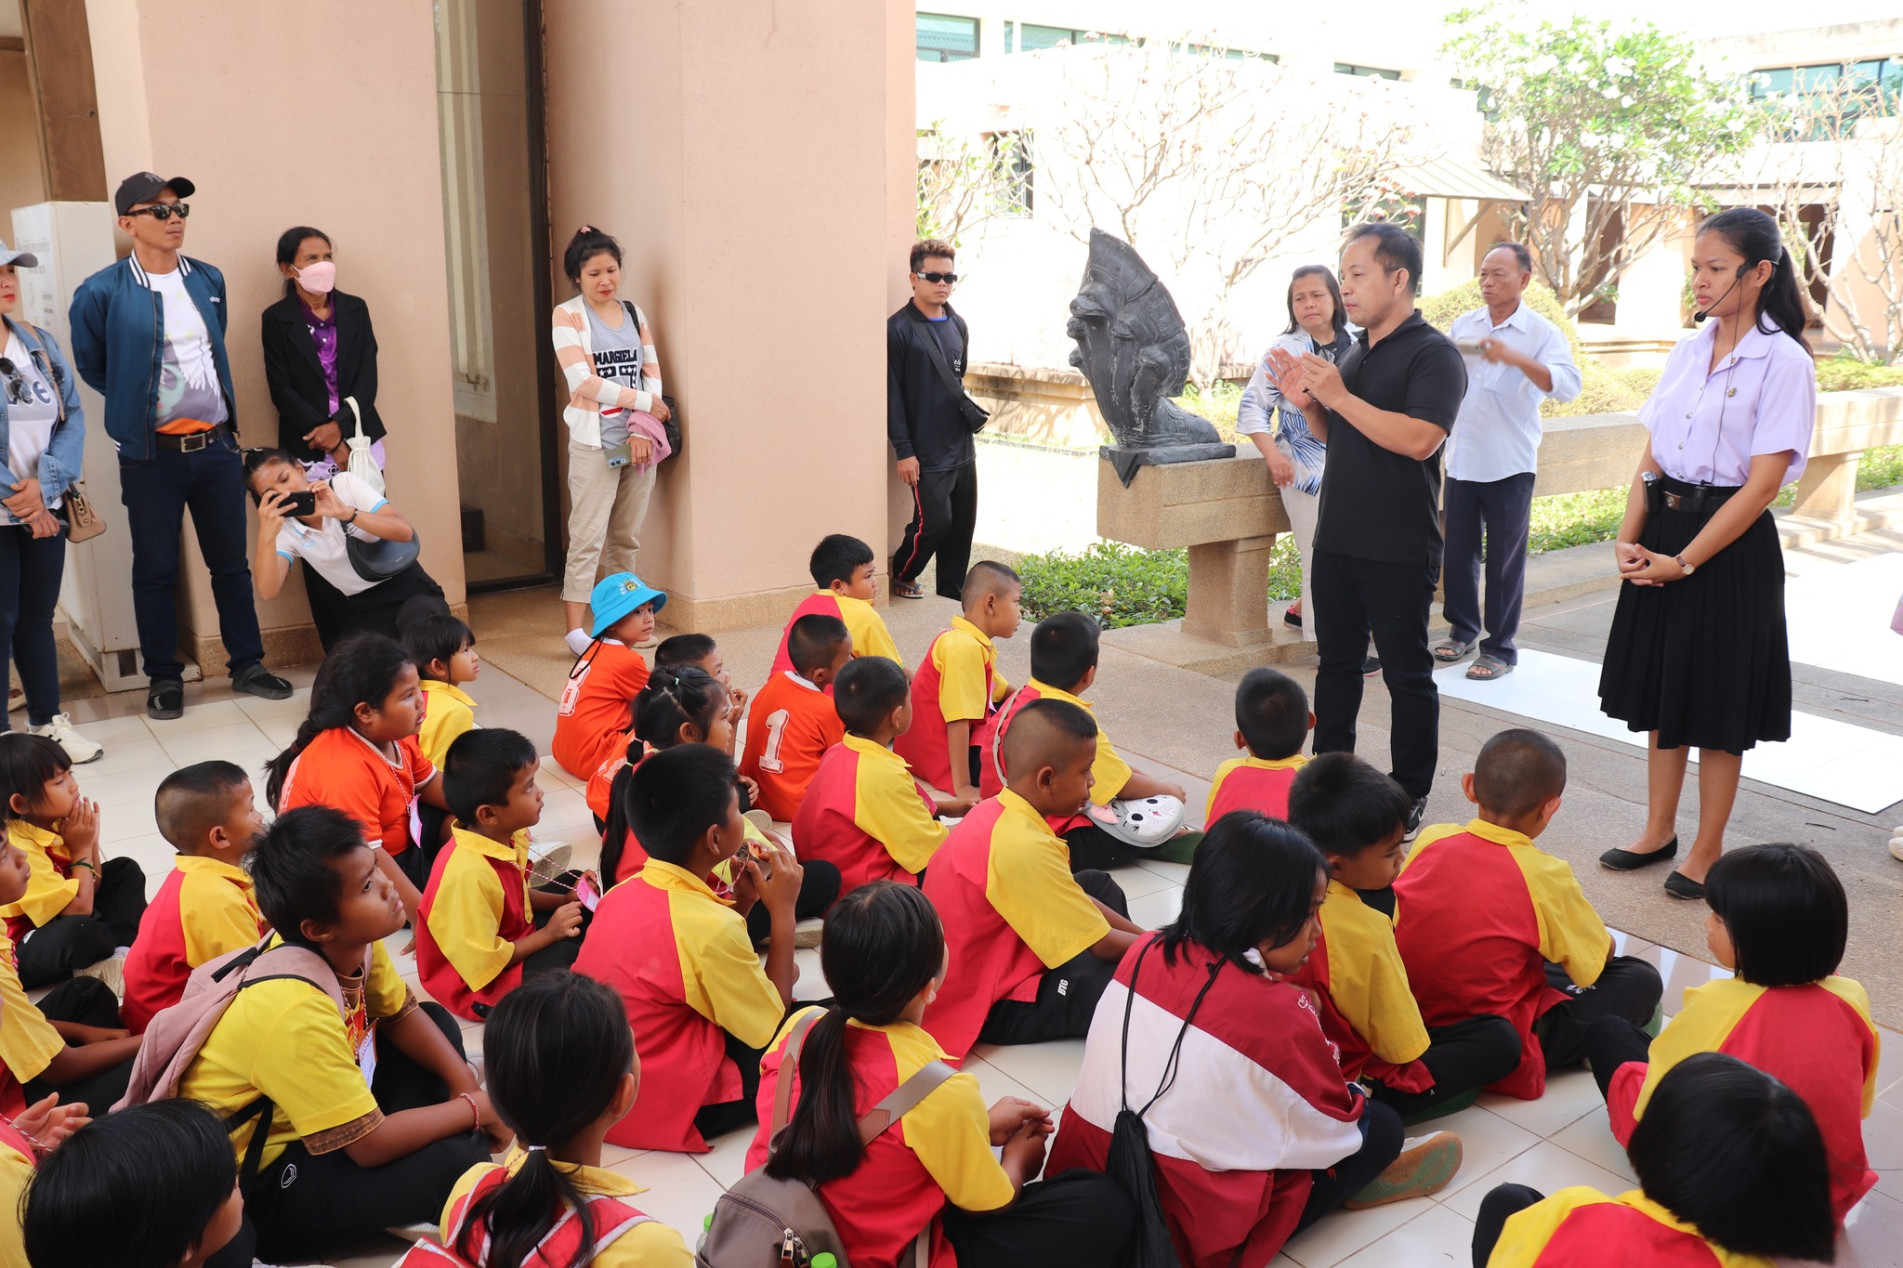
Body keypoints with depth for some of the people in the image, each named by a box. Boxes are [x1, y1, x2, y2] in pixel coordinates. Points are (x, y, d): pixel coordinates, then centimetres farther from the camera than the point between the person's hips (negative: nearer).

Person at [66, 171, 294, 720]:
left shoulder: (208, 280, 6)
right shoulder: (102, 293, -9)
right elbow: (91, 367, 5)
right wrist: (140, 404, 8)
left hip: (216, 444, 4)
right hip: (151, 454, -4)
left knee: (231, 561, 11)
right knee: (155, 570, 7)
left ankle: (247, 664, 22)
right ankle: (164, 678, 18)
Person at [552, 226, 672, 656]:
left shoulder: (634, 314, 14)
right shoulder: (567, 316, -1)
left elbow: (652, 373, 7)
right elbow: (583, 381, -12)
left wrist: (643, 427, -8)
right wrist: (644, 401, -11)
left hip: (639, 439, 5)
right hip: (595, 442, -5)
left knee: (627, 536, 10)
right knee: (588, 537, -7)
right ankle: (575, 631, -5)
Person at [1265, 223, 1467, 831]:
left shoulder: (1433, 353, -12)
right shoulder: (1355, 353, 13)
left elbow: (1419, 438, -26)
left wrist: (1338, 396, -23)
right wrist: (1306, 402, 1)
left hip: (1399, 551, -7)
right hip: (1336, 540, 8)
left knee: (1406, 673, 3)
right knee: (1336, 663, 15)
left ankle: (1410, 794, 14)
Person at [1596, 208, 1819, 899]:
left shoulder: (1784, 363, -11)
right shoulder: (1689, 350, 8)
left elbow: (1762, 483, -15)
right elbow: (1653, 456, 8)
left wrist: (1685, 561, -16)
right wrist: (1629, 538, -6)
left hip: (1730, 544, -6)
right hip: (1665, 531, 6)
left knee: (1717, 701, 4)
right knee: (1661, 691, 14)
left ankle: (1707, 852, 19)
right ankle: (1658, 831, 29)